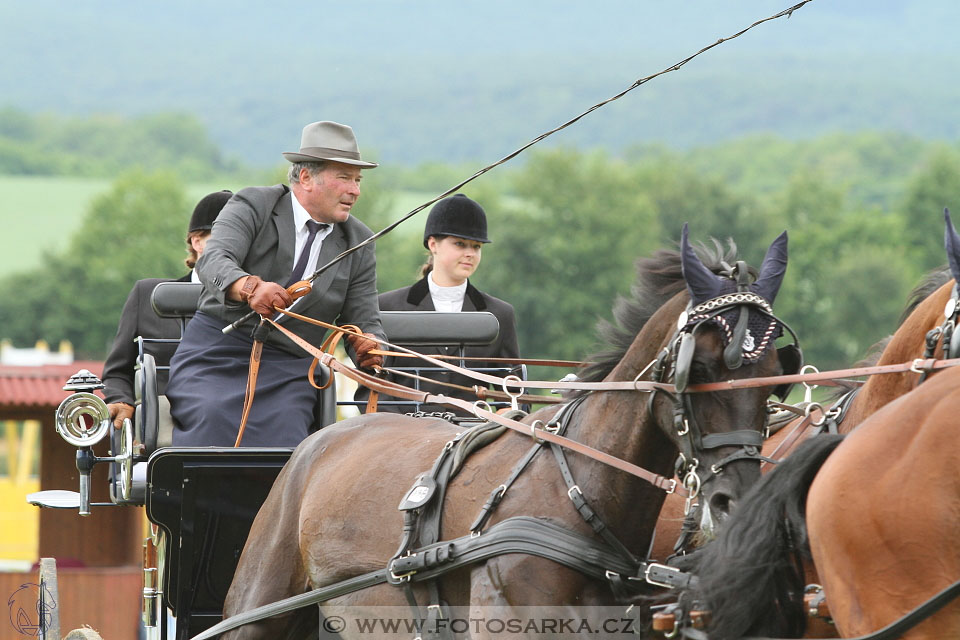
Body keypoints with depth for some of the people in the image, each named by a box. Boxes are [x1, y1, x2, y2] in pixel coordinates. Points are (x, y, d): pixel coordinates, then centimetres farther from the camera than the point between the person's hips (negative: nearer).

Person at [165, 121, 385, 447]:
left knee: (284, 433, -24)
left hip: (288, 370, 3)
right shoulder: (253, 205, -2)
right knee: (212, 420, -30)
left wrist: (369, 349, -16)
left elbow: (364, 320, 9)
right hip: (217, 351, -3)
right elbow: (213, 260, -19)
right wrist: (250, 287, -41)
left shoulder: (358, 243, 10)